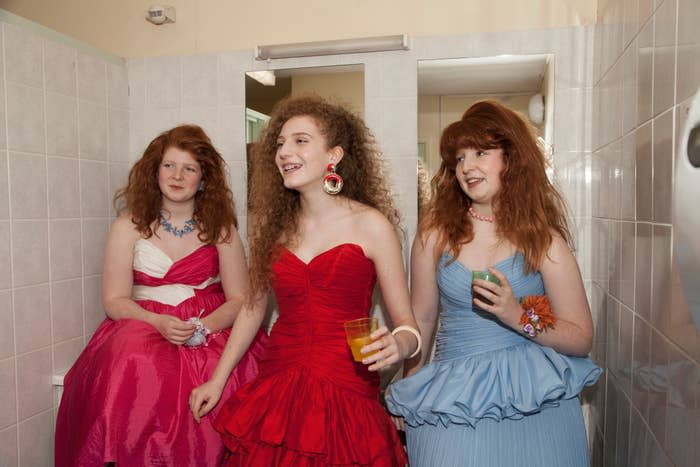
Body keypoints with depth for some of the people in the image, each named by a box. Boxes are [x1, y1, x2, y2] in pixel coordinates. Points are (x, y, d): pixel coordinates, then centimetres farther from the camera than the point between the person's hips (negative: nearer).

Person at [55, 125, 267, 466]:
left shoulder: (220, 228, 5)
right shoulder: (129, 226, 4)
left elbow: (239, 299, 2)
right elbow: (114, 300, 2)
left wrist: (201, 328, -17)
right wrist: (159, 323, -17)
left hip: (211, 328, 1)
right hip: (144, 324, 0)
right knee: (140, 373, -32)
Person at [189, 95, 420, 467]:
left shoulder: (370, 224, -9)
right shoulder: (271, 224, 3)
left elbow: (406, 322, -5)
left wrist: (397, 345, -27)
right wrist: (217, 380, 16)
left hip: (346, 394, -3)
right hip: (276, 390, 4)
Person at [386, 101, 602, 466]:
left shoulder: (543, 239, -4)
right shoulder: (436, 233, -4)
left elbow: (581, 339, -2)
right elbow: (421, 319, 5)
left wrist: (519, 317, -20)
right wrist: (409, 397, 11)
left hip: (533, 403, 0)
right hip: (454, 402, 1)